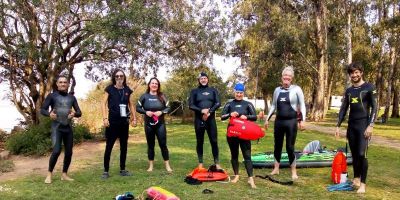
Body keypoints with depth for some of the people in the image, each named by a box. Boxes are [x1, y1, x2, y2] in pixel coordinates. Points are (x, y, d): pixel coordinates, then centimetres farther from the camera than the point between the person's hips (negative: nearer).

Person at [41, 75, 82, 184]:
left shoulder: (72, 97, 11)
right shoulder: (52, 96, 1)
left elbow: (79, 112, 9)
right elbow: (42, 110, -2)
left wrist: (74, 114, -14)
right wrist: (49, 114, -24)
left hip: (68, 128, 4)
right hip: (56, 128, -4)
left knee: (69, 152, 5)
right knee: (56, 151, -17)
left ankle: (64, 174, 20)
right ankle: (49, 174, 3)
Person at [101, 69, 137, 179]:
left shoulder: (127, 90, 8)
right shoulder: (110, 89, -2)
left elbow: (131, 105, 15)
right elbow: (104, 103, -5)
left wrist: (134, 118, 10)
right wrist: (105, 118, -15)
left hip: (124, 121, 4)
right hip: (112, 121, -4)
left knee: (124, 146, 9)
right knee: (109, 147, -1)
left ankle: (122, 169, 20)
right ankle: (106, 171, 8)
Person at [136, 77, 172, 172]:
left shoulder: (162, 96, 1)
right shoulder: (144, 96, -1)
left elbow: (168, 108, 3)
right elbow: (138, 108, 1)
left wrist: (161, 112, -15)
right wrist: (146, 112, -15)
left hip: (160, 124, 0)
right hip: (148, 124, 0)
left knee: (163, 144, 0)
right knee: (150, 145, 9)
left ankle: (167, 165, 9)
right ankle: (151, 166, 20)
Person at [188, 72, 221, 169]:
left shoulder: (213, 90, 10)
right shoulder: (194, 91, 6)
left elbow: (218, 103, 0)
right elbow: (191, 105, -2)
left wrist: (209, 112, -15)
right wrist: (201, 110, -17)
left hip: (211, 119, 1)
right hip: (199, 119, 0)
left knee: (214, 141, 0)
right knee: (200, 142, 5)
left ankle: (217, 163, 7)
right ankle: (200, 163, 14)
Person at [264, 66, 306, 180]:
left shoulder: (296, 89, -4)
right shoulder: (277, 90, 9)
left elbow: (302, 106, -3)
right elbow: (273, 106, 16)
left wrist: (302, 120, -11)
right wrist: (267, 119, 13)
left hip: (291, 121, -4)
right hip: (279, 121, 4)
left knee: (290, 147, -1)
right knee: (277, 145, 11)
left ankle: (294, 172, 13)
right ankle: (276, 169, 24)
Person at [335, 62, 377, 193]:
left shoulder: (369, 88, -2)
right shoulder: (348, 91, 12)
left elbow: (374, 108, -7)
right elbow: (343, 109, 14)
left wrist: (371, 125, -16)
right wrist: (338, 126, 8)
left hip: (364, 125, -5)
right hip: (351, 126, 5)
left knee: (362, 154, -11)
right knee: (354, 155, 9)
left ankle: (363, 184, -3)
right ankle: (356, 179, 20)